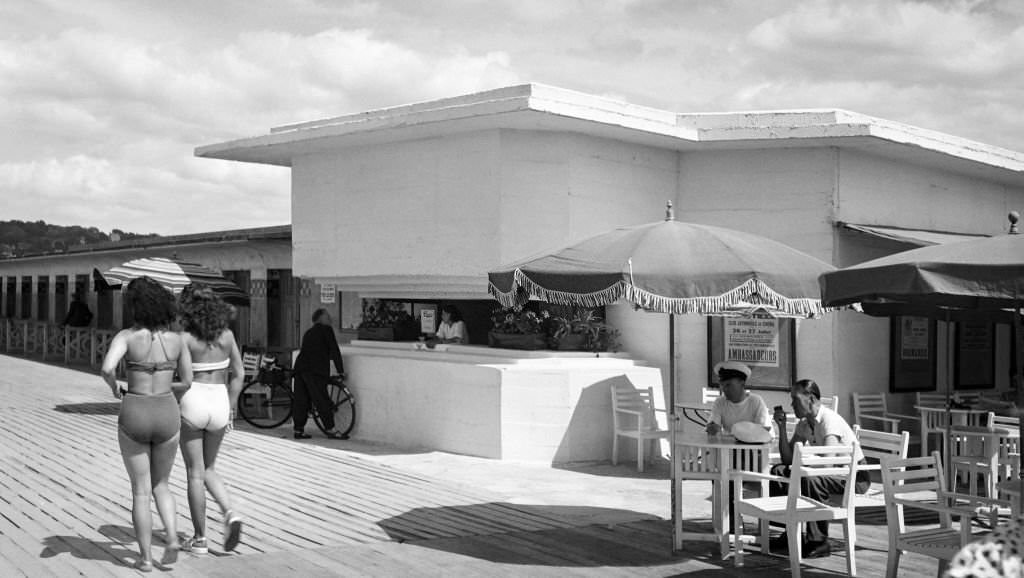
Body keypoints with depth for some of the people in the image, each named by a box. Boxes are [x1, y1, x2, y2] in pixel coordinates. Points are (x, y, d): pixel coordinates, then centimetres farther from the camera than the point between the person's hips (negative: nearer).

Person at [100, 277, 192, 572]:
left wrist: (114, 387, -3)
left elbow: (107, 368, -26)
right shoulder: (176, 339, -1)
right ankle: (172, 538, 0)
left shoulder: (126, 336, -10)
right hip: (167, 416, 2)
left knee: (140, 491, 11)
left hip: (134, 417, -2)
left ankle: (146, 557, 13)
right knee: (160, 485, 20)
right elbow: (188, 382, 5)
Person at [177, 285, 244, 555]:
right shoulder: (227, 335, 2)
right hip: (219, 403, 4)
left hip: (192, 403, -4)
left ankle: (200, 539, 13)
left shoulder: (186, 339, -12)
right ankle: (230, 514, -2)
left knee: (195, 474, 6)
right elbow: (238, 374, 6)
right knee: (209, 470, 21)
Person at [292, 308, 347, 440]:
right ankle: (331, 430, -5)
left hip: (300, 367, 8)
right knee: (322, 400, -6)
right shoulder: (326, 329, 3)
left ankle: (298, 429, 9)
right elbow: (334, 351, -1)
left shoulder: (308, 332, 26)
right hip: (315, 370, -8)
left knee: (300, 400, 8)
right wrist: (341, 370, 4)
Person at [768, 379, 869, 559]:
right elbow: (788, 459, 1)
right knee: (778, 471, -1)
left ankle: (818, 542, -25)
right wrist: (782, 428, -8)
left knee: (811, 479, -36)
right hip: (833, 473, 9)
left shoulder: (830, 421, -22)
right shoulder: (803, 423, 3)